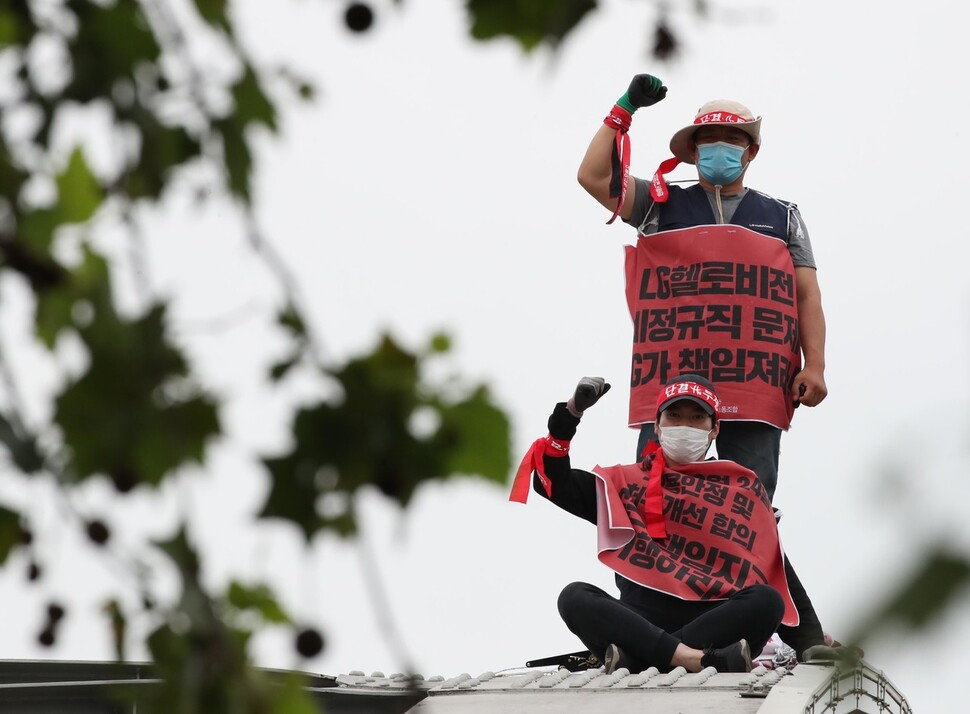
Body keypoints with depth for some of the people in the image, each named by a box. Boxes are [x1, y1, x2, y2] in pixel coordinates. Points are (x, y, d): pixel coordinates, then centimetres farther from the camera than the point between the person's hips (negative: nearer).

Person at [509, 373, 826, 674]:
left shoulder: (743, 488, 19)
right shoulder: (627, 482, 21)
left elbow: (779, 574, 16)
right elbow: (553, 483, 15)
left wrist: (810, 643, 6)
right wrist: (571, 413, 4)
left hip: (713, 623, 0)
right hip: (640, 621, 0)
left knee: (767, 600, -29)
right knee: (575, 597, -26)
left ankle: (633, 659, -39)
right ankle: (695, 659, -45)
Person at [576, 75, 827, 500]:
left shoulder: (783, 217, 20)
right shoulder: (661, 206, 17)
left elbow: (807, 296, 13)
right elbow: (593, 176, 5)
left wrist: (815, 366, 0)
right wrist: (625, 110, 3)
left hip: (757, 389, 1)